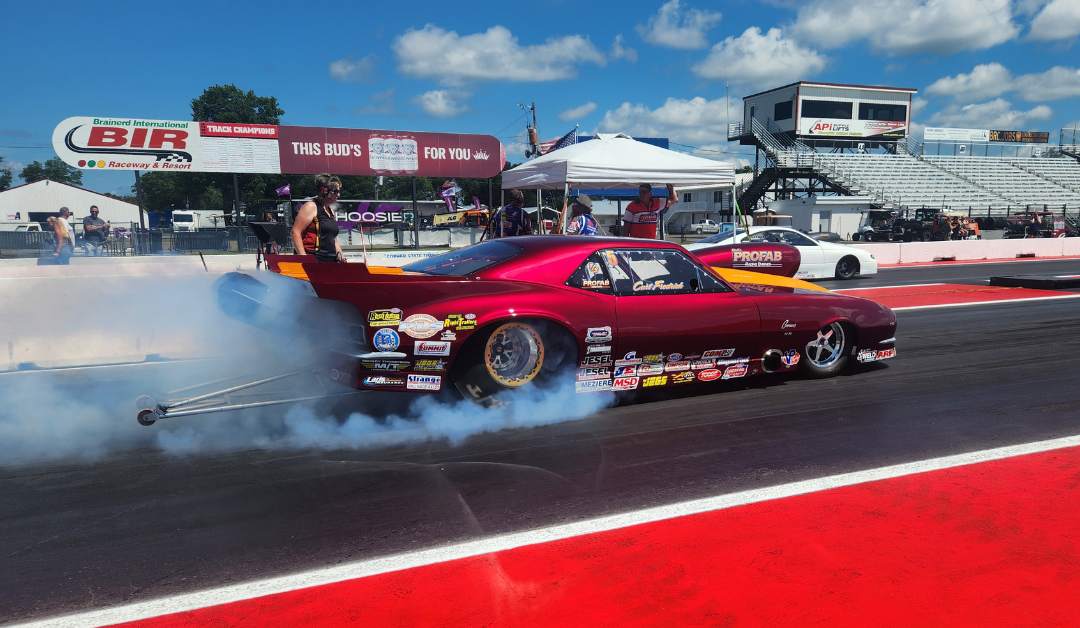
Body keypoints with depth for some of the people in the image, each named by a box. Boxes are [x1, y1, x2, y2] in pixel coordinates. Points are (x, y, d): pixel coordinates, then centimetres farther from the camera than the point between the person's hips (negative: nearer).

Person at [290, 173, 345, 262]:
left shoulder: (331, 212, 21)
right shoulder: (311, 207, -4)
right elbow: (296, 232, -10)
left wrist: (339, 253, 11)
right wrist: (303, 257, -18)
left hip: (330, 261, 8)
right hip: (312, 260, -8)